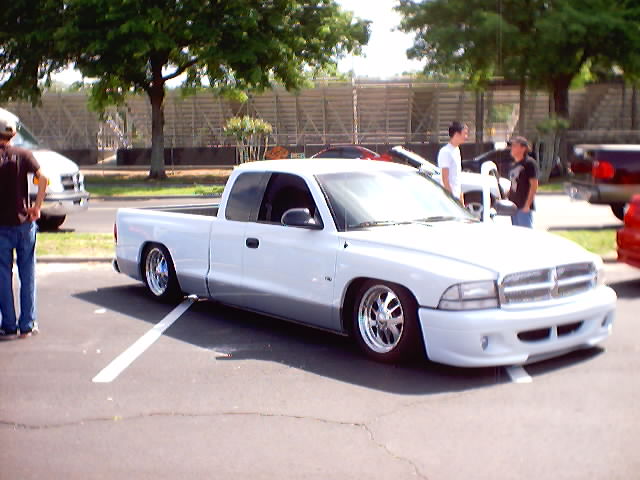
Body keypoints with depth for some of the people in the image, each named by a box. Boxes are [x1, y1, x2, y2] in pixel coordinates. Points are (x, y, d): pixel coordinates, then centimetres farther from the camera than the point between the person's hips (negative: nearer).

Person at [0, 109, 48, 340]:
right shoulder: (23, 155, 0)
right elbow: (42, 178, -13)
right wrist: (37, 207, -7)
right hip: (23, 223, 2)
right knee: (27, 274, 9)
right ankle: (27, 325, 12)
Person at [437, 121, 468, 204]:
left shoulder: (457, 150, 14)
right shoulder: (445, 152, -15)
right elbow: (445, 178, -17)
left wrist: (461, 196, 19)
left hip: (457, 195, 9)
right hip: (450, 196, -9)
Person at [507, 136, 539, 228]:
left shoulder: (530, 163, -8)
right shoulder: (514, 164, 17)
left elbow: (534, 185, -13)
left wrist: (527, 205, -18)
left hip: (524, 206, -8)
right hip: (514, 206, 8)